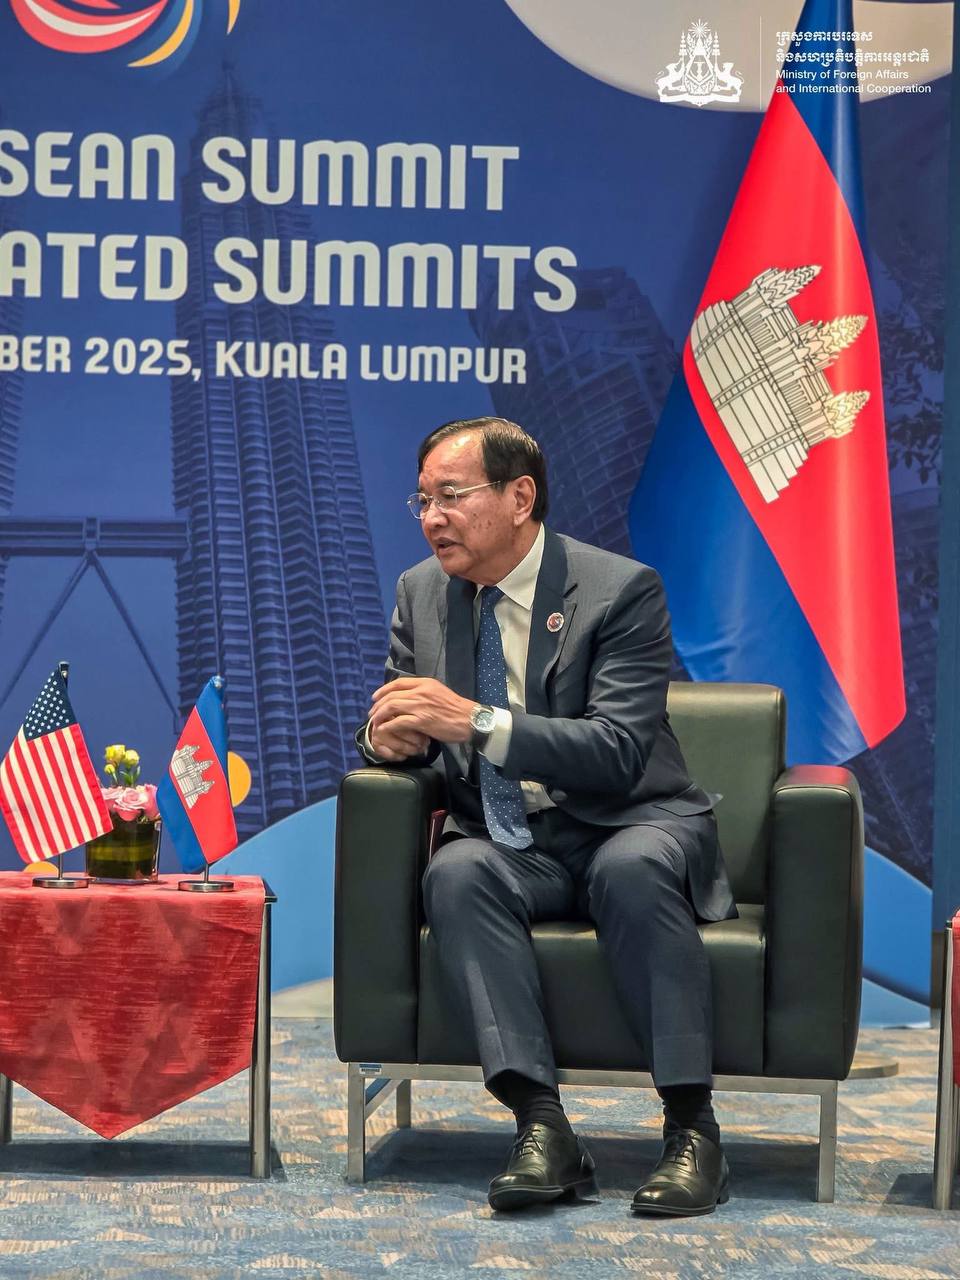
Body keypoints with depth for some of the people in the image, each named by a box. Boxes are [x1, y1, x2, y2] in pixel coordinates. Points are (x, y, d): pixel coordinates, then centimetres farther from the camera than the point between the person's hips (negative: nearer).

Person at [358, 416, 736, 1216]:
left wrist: (478, 722, -30)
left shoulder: (620, 589, -10)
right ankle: (542, 1127, -36)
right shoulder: (423, 593, 7)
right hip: (511, 847, 4)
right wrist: (386, 735, -14)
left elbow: (619, 752, -20)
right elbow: (394, 730, 13)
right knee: (456, 873, -30)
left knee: (633, 869, -37)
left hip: (628, 830, -3)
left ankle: (692, 1129, -30)